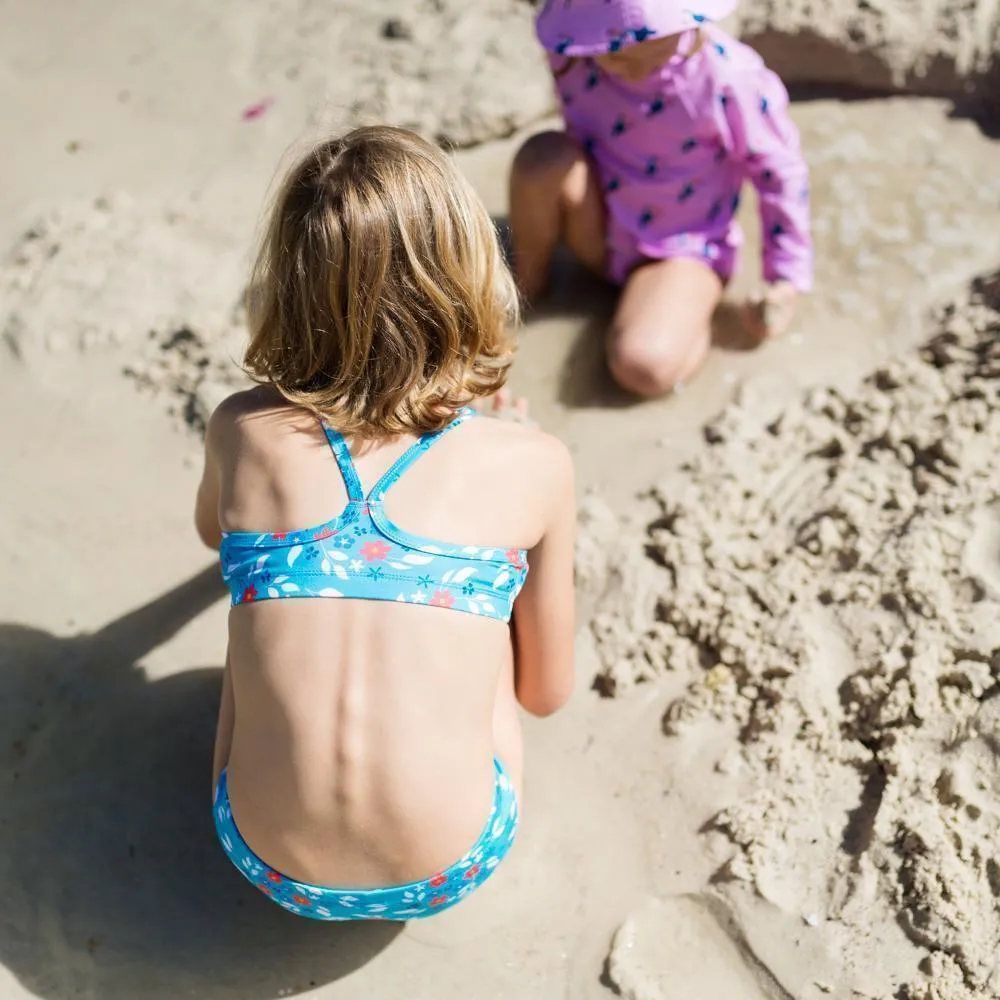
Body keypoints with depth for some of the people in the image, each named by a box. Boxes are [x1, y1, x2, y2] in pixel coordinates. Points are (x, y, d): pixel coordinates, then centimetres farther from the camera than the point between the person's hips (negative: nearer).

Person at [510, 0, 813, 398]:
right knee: (546, 155, -28)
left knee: (645, 366, -32)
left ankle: (691, 316, 4)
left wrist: (787, 282, -9)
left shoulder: (730, 79, -27)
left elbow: (781, 174, -14)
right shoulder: (575, 54, -17)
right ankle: (527, 279, -1)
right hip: (599, 228, 5)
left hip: (682, 247, -4)